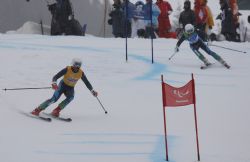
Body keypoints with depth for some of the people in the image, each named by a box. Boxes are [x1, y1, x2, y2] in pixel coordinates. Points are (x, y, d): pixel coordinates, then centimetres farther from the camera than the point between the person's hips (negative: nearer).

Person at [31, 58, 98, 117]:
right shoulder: (67, 70, -22)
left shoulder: (81, 73, -12)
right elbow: (55, 77, -23)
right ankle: (37, 110, -19)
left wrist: (92, 91, -9)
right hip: (63, 85, -3)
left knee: (71, 97, -32)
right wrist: (54, 83, -43)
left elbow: (87, 83, 1)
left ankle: (56, 111, -27)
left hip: (70, 88, 3)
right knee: (54, 99, -26)